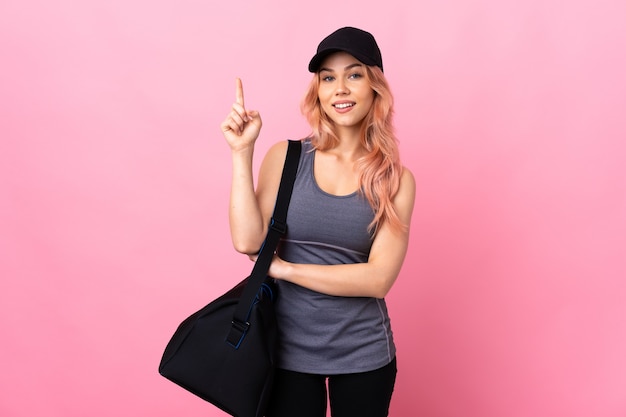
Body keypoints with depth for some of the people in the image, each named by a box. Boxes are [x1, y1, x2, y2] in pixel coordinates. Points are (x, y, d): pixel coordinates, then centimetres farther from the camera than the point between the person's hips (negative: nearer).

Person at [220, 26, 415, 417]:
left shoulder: (396, 181, -5)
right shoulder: (286, 157, -5)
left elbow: (379, 278, -14)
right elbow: (248, 242, -15)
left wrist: (284, 268, -15)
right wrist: (242, 152, -17)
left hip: (363, 354, 1)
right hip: (289, 346, 0)